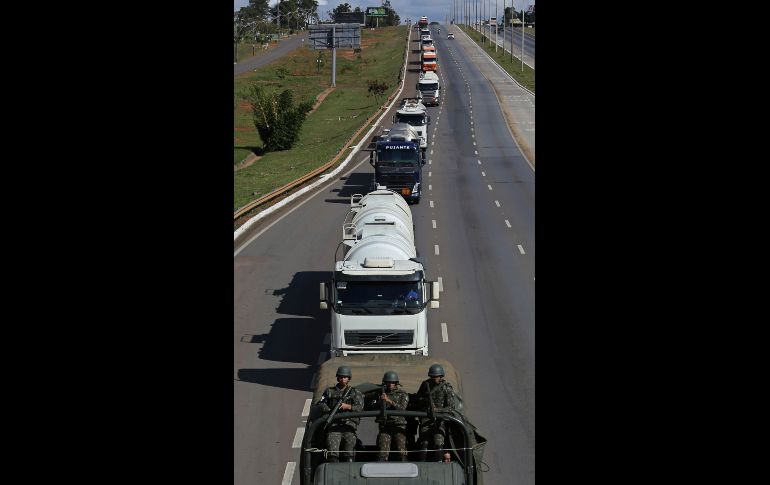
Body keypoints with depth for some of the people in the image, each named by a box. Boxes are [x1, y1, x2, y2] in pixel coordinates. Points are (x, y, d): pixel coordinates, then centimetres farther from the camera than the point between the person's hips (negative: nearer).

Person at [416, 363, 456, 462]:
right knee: (424, 442, -4)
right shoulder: (425, 384, 4)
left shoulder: (447, 388, -4)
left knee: (438, 443, -14)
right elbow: (418, 398, 14)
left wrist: (437, 410, -24)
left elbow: (451, 407, -9)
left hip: (439, 417, -2)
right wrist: (425, 401, -8)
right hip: (425, 417, 2)